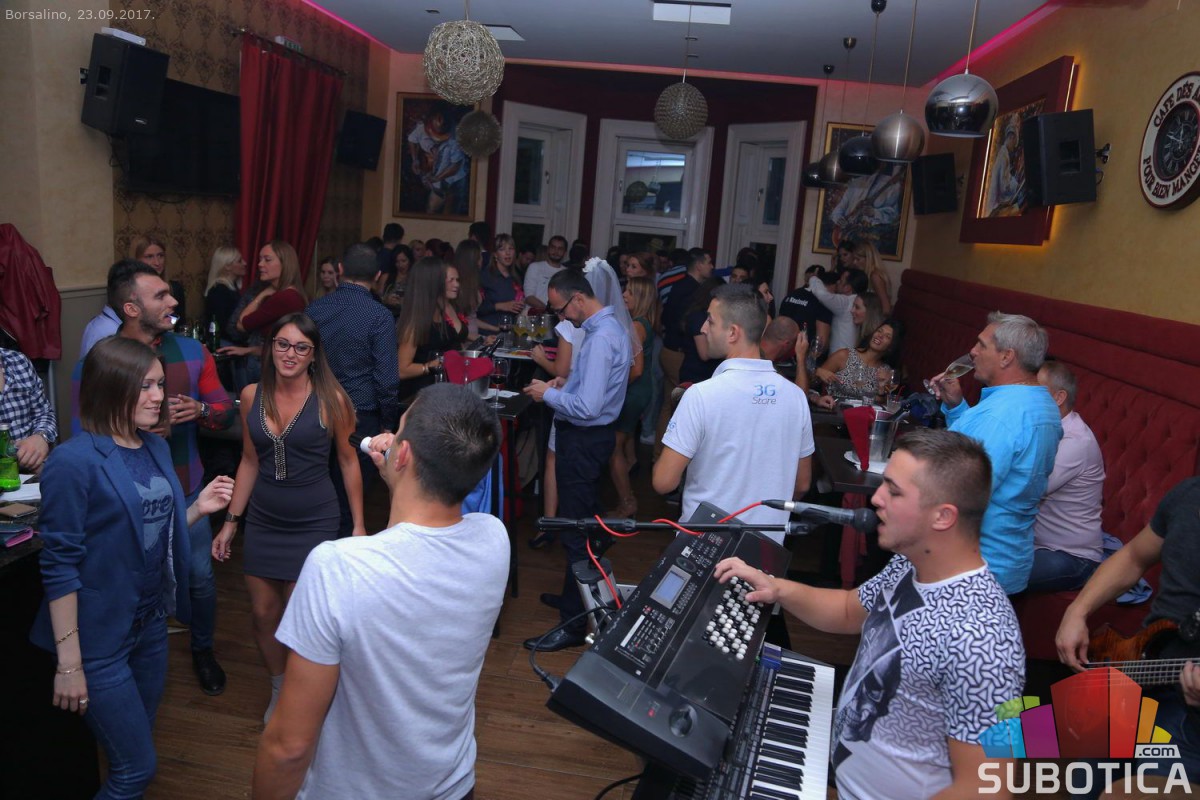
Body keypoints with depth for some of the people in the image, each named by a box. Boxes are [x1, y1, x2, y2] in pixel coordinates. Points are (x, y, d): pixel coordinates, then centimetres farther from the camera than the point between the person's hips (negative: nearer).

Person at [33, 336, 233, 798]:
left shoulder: (156, 449, 4)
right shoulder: (74, 462, -19)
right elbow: (59, 565, -18)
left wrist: (198, 508, -5)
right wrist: (69, 662, -18)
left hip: (151, 622, 7)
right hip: (99, 639, -7)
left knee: (136, 754, 21)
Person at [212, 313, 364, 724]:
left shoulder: (330, 399, -12)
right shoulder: (252, 396, 1)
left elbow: (348, 461, -3)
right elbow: (250, 462, 10)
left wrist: (359, 524, -3)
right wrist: (230, 521, 9)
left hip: (313, 521, -4)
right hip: (263, 519, 4)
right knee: (262, 614, 11)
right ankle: (278, 690, 36)